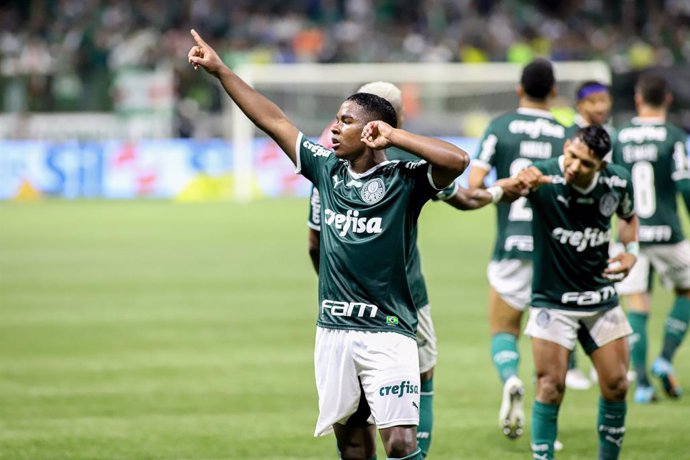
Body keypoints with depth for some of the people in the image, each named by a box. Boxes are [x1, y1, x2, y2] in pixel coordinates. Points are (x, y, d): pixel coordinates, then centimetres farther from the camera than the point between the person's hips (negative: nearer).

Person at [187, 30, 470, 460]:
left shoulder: (404, 180, -7)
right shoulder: (327, 170, 9)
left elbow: (457, 159, -24)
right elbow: (274, 121, 13)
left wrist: (393, 136, -17)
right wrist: (220, 70, 15)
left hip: (387, 334, -6)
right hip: (334, 332, 6)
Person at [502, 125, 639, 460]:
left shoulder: (618, 182, -7)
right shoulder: (544, 177, -21)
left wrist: (631, 251, -2)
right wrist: (520, 182, -63)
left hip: (601, 300, 4)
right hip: (552, 302, -4)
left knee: (616, 386, 5)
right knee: (551, 388, -11)